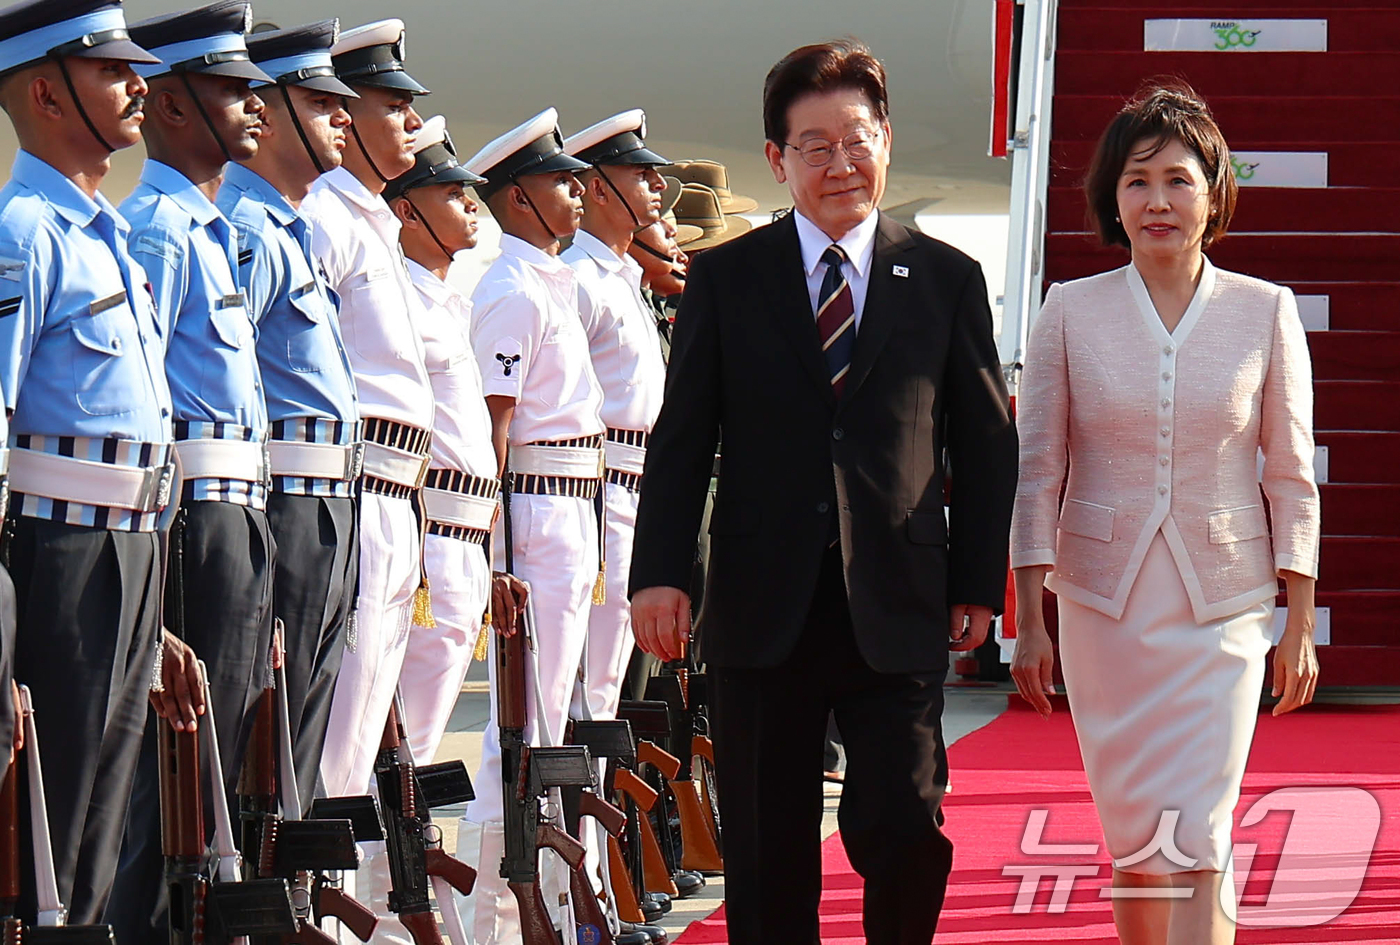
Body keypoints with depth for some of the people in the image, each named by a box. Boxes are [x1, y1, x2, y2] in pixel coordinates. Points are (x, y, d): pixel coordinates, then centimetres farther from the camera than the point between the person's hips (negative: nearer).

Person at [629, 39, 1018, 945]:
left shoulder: (947, 280, 7)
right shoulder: (725, 278, 7)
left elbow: (987, 443, 9)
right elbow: (681, 437, 5)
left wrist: (978, 585, 4)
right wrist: (661, 573, -5)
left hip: (897, 607, -1)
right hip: (762, 607, 1)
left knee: (906, 829, -8)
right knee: (767, 854, 5)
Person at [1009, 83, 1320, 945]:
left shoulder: (1265, 312, 0)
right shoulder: (1072, 311, 1)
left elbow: (1291, 477, 3)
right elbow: (1038, 470, 3)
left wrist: (1300, 626, 2)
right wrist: (1030, 623, 0)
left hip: (1224, 608, -1)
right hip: (1104, 605, 1)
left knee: (1197, 842, -10)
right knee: (1131, 835, 8)